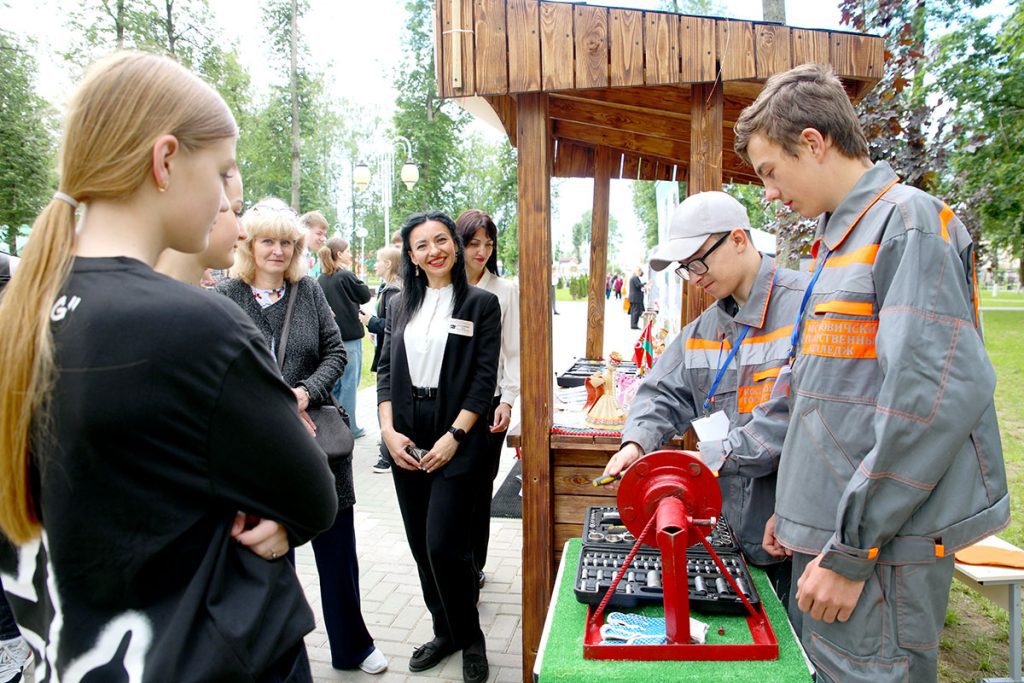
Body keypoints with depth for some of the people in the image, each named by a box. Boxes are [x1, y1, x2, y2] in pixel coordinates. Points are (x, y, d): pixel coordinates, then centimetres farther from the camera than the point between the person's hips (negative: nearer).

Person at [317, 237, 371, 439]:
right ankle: (349, 427, 6)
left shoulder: (321, 279, 6)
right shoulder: (346, 276, -14)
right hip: (349, 337, -7)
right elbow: (365, 295, -1)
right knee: (349, 383, 1)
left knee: (334, 381, 15)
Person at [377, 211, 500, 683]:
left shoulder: (481, 303, -2)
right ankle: (445, 631, 30)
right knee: (421, 546, 11)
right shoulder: (401, 306, 10)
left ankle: (471, 640, 15)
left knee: (444, 545, -8)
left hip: (457, 440, -4)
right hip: (407, 441, 5)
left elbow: (484, 378, -7)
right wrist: (388, 431, -2)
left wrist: (454, 437, -14)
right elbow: (385, 370, 10)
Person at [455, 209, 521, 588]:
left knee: (480, 487, 9)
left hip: (488, 402, 0)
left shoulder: (505, 291, 2)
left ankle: (474, 565, 25)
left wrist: (507, 401, -5)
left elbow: (512, 351, 2)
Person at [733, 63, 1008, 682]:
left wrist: (850, 551, -20)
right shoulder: (840, 241, 16)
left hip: (881, 549, -9)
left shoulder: (910, 221, -12)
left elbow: (933, 398, -23)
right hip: (830, 538, 9)